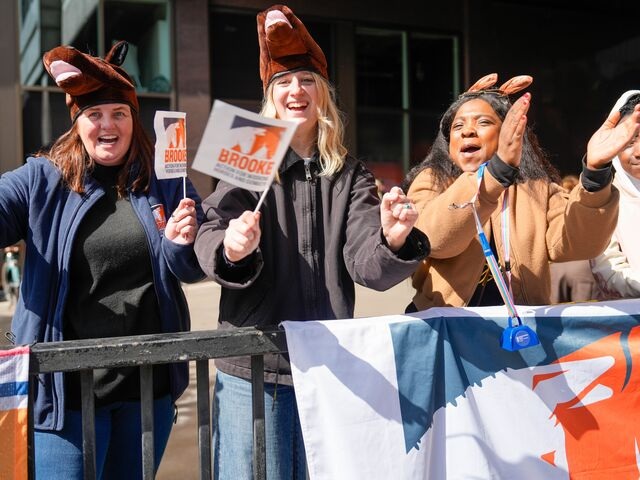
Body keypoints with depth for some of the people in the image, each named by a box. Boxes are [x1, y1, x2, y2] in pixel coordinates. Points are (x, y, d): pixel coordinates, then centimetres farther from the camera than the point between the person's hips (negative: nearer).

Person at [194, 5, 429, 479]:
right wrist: (230, 249, -36)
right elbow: (210, 238, -13)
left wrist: (393, 242, -30)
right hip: (255, 368, -2)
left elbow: (366, 263, -8)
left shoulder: (351, 176, 5)